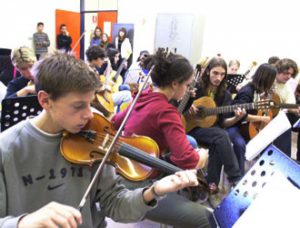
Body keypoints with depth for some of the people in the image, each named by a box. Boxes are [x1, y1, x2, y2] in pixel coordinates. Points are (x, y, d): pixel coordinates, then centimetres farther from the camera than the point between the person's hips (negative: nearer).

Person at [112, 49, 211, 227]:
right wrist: (201, 156, -11)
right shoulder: (167, 112, -22)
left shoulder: (145, 97, 2)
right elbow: (186, 159, -31)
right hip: (136, 184, -9)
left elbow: (115, 122, 17)